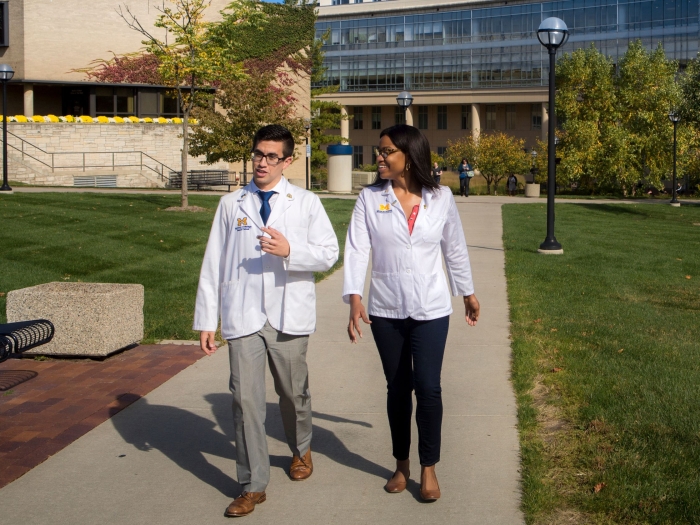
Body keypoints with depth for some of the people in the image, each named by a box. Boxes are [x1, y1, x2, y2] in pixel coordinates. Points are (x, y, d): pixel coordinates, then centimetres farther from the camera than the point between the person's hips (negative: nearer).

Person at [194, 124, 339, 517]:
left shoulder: (306, 203, 2)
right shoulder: (231, 205, 6)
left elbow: (329, 253, -3)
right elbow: (213, 263, 5)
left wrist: (290, 250, -21)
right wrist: (207, 320, 3)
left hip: (289, 316, 0)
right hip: (243, 317, 1)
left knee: (293, 392, 15)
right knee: (246, 399, -2)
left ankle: (301, 450, 44)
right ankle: (253, 486, 9)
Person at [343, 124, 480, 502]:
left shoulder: (441, 197, -3)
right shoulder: (369, 198, -4)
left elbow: (455, 248, 8)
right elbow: (357, 249, -11)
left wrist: (468, 293, 16)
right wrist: (354, 296, -24)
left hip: (430, 310, -1)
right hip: (386, 310, 1)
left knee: (428, 387, -5)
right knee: (397, 388, 11)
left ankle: (428, 467, 13)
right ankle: (401, 464, 28)